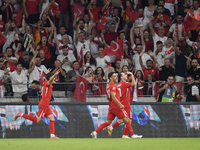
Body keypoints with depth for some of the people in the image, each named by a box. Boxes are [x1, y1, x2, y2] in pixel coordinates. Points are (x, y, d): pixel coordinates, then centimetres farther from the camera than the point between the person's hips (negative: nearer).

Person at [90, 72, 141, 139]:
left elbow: (108, 98, 28)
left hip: (111, 107, 9)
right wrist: (120, 104, -30)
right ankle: (132, 135, -3)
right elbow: (113, 97, -24)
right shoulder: (113, 86, -12)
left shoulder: (109, 86, 18)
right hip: (116, 107, -9)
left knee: (108, 122, 9)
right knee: (127, 120, -3)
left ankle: (95, 132, 1)